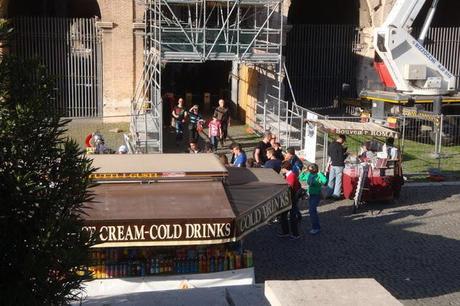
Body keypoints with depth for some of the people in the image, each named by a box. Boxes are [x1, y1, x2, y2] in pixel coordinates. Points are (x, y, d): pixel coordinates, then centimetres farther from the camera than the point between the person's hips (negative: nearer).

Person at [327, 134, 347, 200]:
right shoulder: (340, 146, -18)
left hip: (332, 164, 7)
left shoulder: (331, 145, 5)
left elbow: (328, 154, 18)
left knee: (331, 179, 14)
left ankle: (329, 193, 21)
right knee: (338, 180, 1)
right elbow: (341, 158, -18)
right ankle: (336, 195, 4)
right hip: (339, 165, -7)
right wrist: (346, 154, 0)